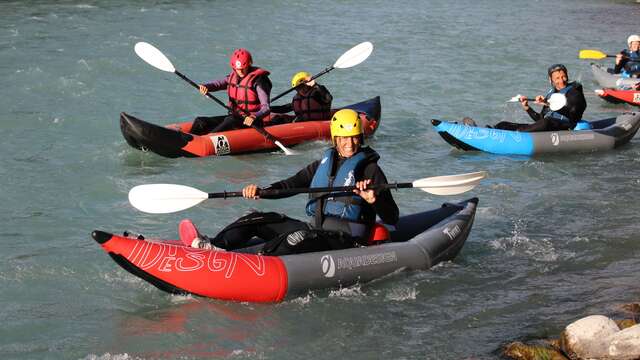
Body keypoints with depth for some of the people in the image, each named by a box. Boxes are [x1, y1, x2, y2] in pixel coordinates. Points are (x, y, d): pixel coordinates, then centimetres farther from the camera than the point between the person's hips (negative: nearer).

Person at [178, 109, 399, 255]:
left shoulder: (369, 169, -3)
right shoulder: (324, 164, 15)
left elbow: (392, 219, -8)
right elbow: (290, 185, 9)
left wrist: (374, 200, -28)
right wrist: (260, 192, -8)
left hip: (346, 242, -7)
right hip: (317, 231, 7)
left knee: (298, 239, -35)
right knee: (260, 220, -1)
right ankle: (212, 247, -19)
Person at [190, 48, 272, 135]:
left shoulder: (258, 81, -10)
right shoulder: (233, 77, 11)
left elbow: (266, 108, -17)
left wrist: (254, 117, -36)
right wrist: (206, 87, -25)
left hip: (249, 122, -7)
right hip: (233, 117, 7)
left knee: (231, 121, -38)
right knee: (200, 121, -6)